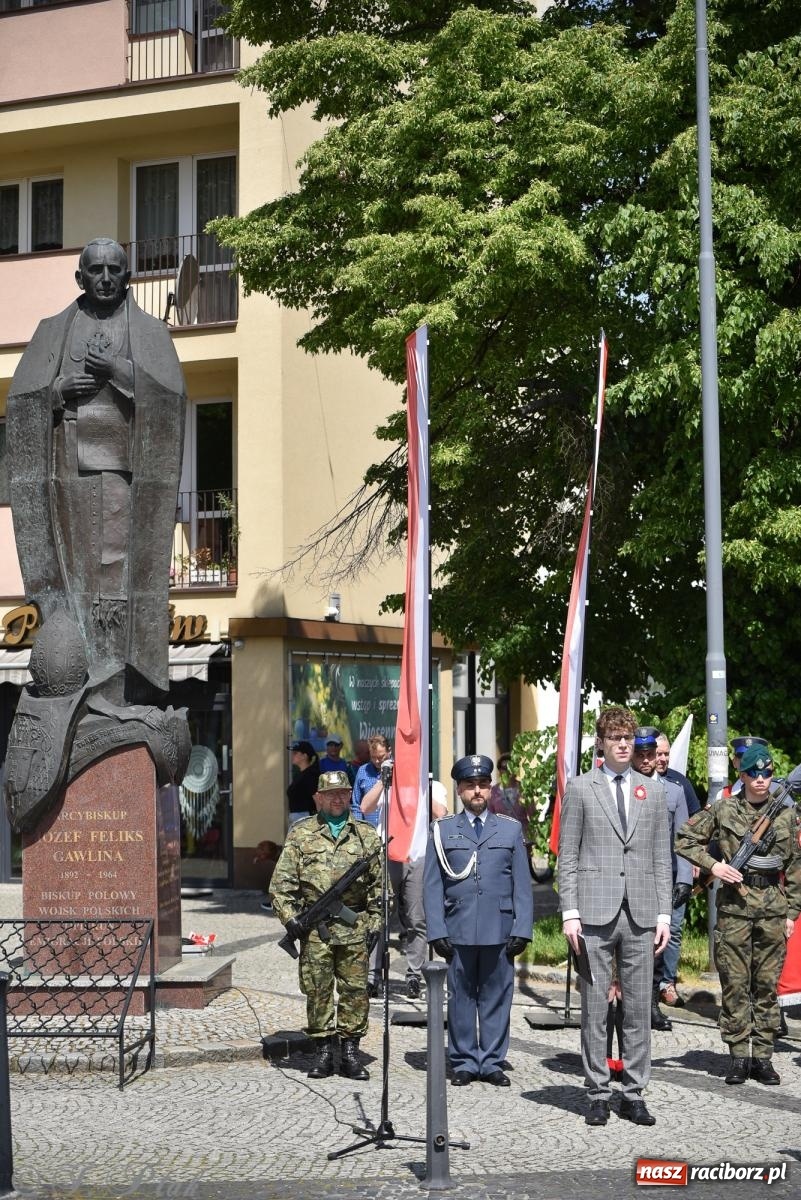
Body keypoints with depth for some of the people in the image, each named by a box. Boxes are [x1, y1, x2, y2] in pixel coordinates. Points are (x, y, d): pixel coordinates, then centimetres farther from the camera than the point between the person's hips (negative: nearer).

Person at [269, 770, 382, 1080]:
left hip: (354, 926, 1)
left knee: (354, 989, 2)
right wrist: (288, 915, -8)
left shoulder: (366, 835, 10)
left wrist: (375, 921, 3)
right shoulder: (300, 834, 7)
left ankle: (350, 1051, 11)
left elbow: (378, 884, 10)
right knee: (317, 988, 3)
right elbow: (281, 881, 3)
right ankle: (323, 1051, 13)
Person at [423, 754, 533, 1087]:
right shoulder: (442, 830, 7)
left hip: (500, 931, 1)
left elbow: (522, 884, 7)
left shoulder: (511, 829, 10)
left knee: (496, 997, 5)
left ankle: (492, 1062, 15)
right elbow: (432, 886, 5)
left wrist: (522, 930, -1)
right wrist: (437, 932, -3)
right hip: (458, 931, 0)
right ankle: (464, 1062, 15)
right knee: (461, 997, 5)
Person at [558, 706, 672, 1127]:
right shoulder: (580, 789, 4)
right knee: (594, 1006, 2)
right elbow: (567, 855, 2)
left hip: (641, 916, 3)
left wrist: (664, 914, 6)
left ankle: (634, 1094, 14)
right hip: (595, 914, -2)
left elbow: (661, 857, 13)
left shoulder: (652, 791, 13)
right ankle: (598, 1094, 12)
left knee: (639, 1006, 5)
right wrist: (569, 912, -6)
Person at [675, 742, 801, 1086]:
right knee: (735, 983, 1)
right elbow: (684, 839, 4)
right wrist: (713, 865, -9)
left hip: (773, 908, 2)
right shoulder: (723, 809, 1)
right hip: (734, 906, -2)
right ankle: (738, 1055, 9)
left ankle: (762, 1056, 15)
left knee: (767, 984, 7)